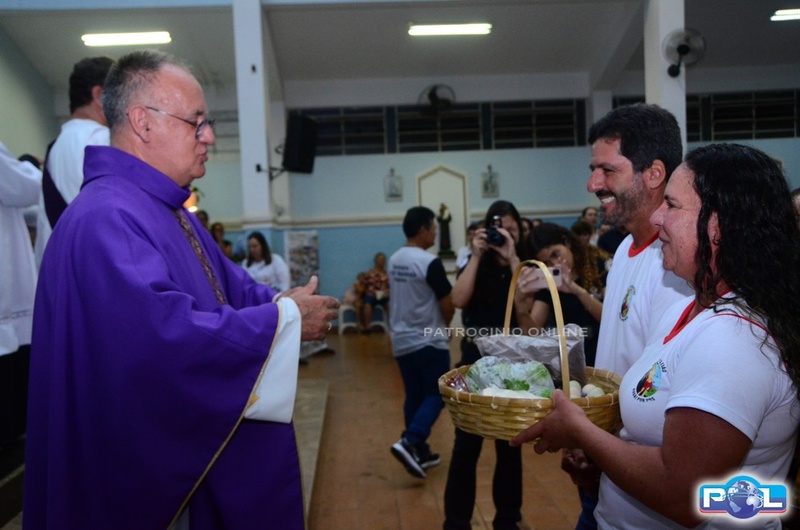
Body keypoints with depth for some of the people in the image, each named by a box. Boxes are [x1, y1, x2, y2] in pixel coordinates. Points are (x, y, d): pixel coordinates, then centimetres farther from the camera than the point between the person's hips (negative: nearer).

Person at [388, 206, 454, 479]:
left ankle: (419, 451, 20)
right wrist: (444, 325, 8)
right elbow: (448, 306, -13)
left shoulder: (394, 261, 6)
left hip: (401, 340, 7)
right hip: (429, 341, -7)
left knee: (414, 396, 14)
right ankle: (409, 442, -13)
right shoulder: (430, 262, -17)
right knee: (436, 395, 2)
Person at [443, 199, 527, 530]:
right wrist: (476, 256, -16)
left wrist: (512, 258, -20)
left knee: (510, 446, 12)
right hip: (476, 364, 0)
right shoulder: (475, 266, 3)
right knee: (466, 445, 2)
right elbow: (459, 300, -16)